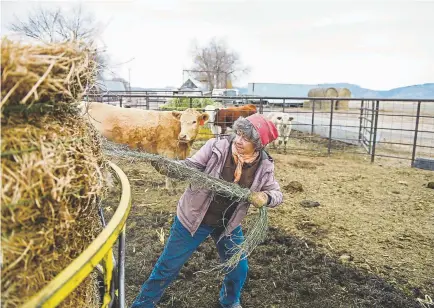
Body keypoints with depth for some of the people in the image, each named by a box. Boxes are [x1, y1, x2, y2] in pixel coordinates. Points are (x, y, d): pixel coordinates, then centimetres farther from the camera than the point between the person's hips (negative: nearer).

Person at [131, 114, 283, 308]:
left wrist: (265, 198, -28)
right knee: (169, 265, 9)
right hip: (194, 218, -2)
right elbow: (190, 166, -15)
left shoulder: (264, 166, -13)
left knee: (239, 268, 14)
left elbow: (277, 193, -4)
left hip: (228, 224, 3)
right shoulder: (217, 146, -22)